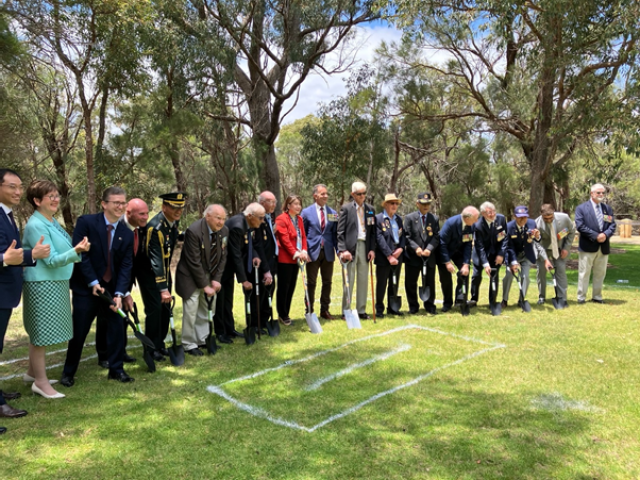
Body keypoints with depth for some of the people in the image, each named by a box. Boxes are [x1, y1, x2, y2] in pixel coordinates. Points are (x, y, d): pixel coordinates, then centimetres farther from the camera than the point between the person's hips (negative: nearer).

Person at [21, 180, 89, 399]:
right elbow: (51, 260, -22)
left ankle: (33, 371, 31)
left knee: (40, 332, 18)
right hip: (42, 284, -10)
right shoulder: (36, 225, -18)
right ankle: (41, 382, 6)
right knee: (40, 332, -2)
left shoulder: (52, 222, 11)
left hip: (55, 283, 10)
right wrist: (76, 251, -35)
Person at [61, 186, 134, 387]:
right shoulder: (86, 222, -11)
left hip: (112, 289, 4)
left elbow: (126, 266, -4)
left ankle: (116, 369, 20)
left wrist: (119, 293, -15)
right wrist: (93, 282, -18)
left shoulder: (127, 234, -1)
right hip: (85, 288, -3)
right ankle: (68, 372, 24)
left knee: (117, 329, 5)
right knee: (78, 332, 6)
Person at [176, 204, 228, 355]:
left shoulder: (224, 231, -6)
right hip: (191, 277, -6)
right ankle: (189, 344, 14)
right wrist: (205, 285, -19)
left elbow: (223, 257, 1)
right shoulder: (194, 231, -25)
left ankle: (202, 340, 28)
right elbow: (194, 262, -23)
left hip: (210, 277, 6)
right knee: (191, 311, -2)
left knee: (206, 310, 14)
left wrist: (216, 279, -8)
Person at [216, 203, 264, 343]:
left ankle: (230, 329, 24)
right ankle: (220, 332, 11)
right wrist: (243, 280, -26)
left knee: (228, 299, 15)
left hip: (229, 265, 9)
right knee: (219, 299, 1)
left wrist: (255, 255, -11)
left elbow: (249, 244, 11)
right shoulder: (236, 226, -31)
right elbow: (236, 255, -29)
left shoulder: (249, 224, -5)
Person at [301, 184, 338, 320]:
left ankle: (325, 310, 20)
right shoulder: (306, 212, -1)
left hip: (328, 252, 3)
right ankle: (309, 311, 16)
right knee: (311, 283, 5)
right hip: (313, 252, -3)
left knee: (327, 282, 8)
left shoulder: (333, 213, 6)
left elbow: (335, 234, 7)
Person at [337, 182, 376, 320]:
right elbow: (340, 232, -6)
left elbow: (373, 231, 11)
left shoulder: (370, 209, 11)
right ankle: (346, 311, 9)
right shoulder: (346, 208, -2)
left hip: (365, 247, 4)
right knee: (349, 280, 0)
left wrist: (372, 249, 1)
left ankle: (361, 310, 18)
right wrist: (343, 250, -15)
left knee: (363, 280, 9)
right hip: (350, 247, -4)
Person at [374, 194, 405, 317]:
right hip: (383, 257, -6)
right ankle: (379, 309, 12)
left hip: (397, 256, 6)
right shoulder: (378, 219, -7)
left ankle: (392, 308, 24)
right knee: (381, 284, 2)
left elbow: (403, 236, 10)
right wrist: (389, 255, -18)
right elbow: (380, 239, -14)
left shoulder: (399, 219, 13)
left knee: (395, 284, 13)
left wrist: (401, 249, -9)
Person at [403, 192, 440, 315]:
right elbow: (406, 236, -5)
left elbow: (436, 237, 1)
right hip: (413, 257, -2)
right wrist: (415, 248, -17)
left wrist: (429, 249, -15)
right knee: (410, 283, 4)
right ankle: (413, 307, 19)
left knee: (430, 283, 11)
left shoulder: (434, 219, 7)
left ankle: (430, 306, 26)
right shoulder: (409, 218, 0)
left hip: (430, 257, 2)